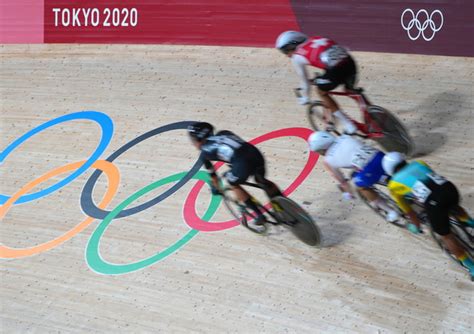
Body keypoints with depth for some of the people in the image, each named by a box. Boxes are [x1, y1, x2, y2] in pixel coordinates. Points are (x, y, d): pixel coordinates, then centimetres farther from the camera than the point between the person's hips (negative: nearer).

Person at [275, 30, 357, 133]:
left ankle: (348, 124, 17)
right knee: (349, 90, 31)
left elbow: (305, 82, 19)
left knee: (322, 92, 20)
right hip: (350, 62, 6)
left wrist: (305, 98, 35)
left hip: (336, 69, -6)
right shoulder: (315, 40, 30)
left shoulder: (297, 57, 14)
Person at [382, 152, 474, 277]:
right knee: (454, 207, 42)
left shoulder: (393, 184, 20)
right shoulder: (418, 163, 29)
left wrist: (416, 225, 43)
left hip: (433, 202, -4)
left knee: (446, 235, 17)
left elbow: (407, 209, 28)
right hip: (450, 188, 5)